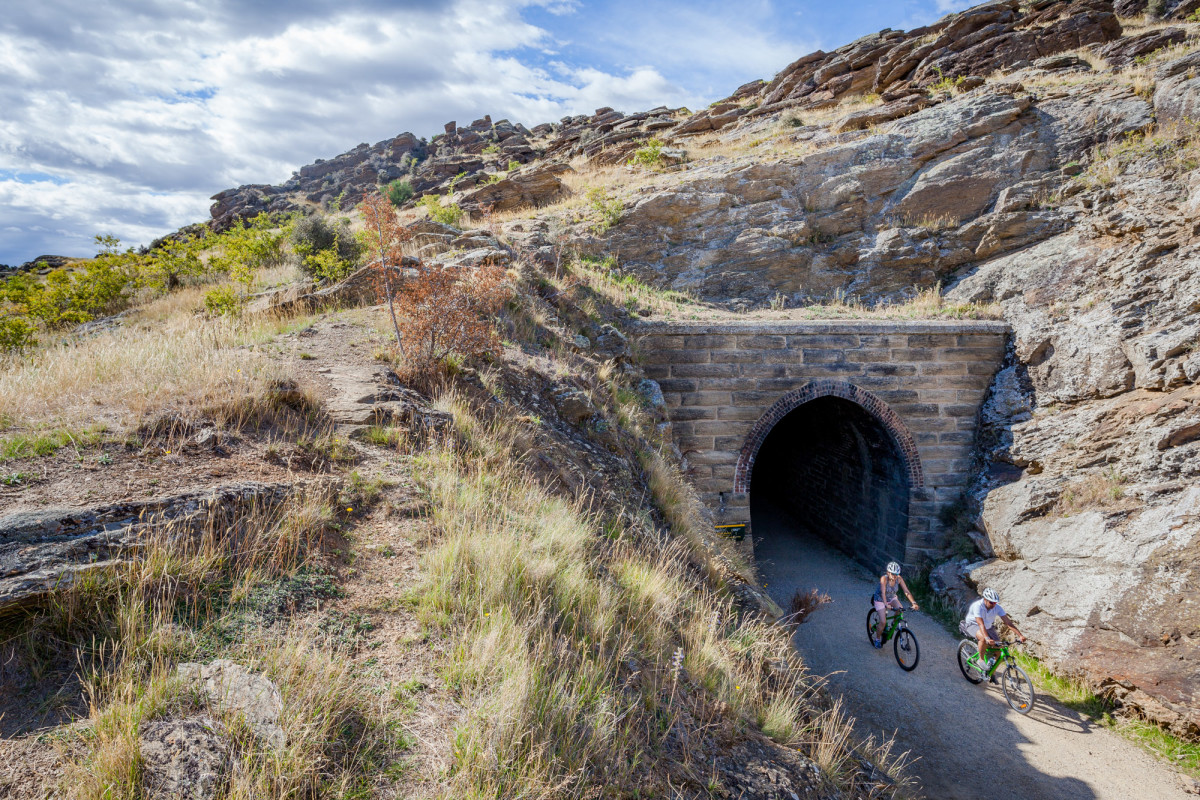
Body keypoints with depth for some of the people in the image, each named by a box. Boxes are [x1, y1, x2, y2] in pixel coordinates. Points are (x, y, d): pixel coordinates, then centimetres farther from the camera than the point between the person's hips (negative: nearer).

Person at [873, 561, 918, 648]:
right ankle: (877, 639, 10)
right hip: (880, 599, -4)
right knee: (883, 622, -15)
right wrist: (886, 604, -57)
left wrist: (913, 603, -40)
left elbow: (906, 591, -25)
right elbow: (883, 593, -41)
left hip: (892, 598, 4)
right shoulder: (884, 578, -31)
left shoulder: (899, 579, -20)